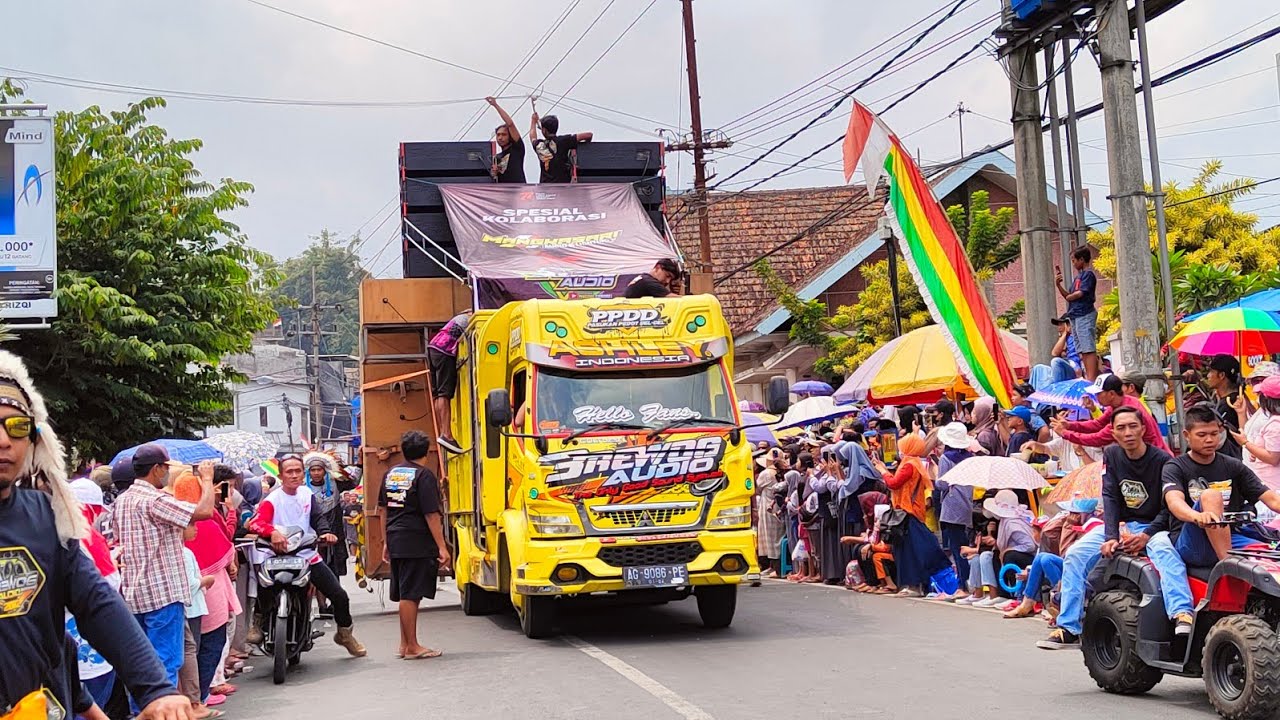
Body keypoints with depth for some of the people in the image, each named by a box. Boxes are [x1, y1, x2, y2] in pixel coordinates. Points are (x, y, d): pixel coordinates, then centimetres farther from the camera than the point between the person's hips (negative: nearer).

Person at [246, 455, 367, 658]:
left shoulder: (307, 494, 10)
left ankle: (344, 634, 26)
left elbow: (317, 517, 0)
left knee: (340, 596, 3)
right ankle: (256, 623, -7)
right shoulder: (273, 499, -8)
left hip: (309, 556, 5)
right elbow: (255, 522, -24)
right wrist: (273, 532, -45)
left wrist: (326, 532, -23)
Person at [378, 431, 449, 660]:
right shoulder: (423, 475, -11)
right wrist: (441, 547, -15)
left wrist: (388, 542, 27)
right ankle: (412, 647, 1)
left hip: (395, 540, 8)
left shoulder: (391, 474, 12)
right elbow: (431, 514, -16)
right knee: (410, 595, -4)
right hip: (417, 543, -8)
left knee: (405, 594, 15)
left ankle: (405, 644, 22)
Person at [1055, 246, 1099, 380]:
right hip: (1075, 316, 10)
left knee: (1088, 348, -12)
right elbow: (1068, 295, 20)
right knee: (1082, 350, 10)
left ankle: (1091, 378, -16)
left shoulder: (1088, 274, -7)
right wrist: (1058, 284, 8)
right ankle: (1088, 377, 12)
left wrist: (1069, 296, 1)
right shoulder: (1077, 277, 20)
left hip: (1085, 315, -10)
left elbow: (1080, 293, -17)